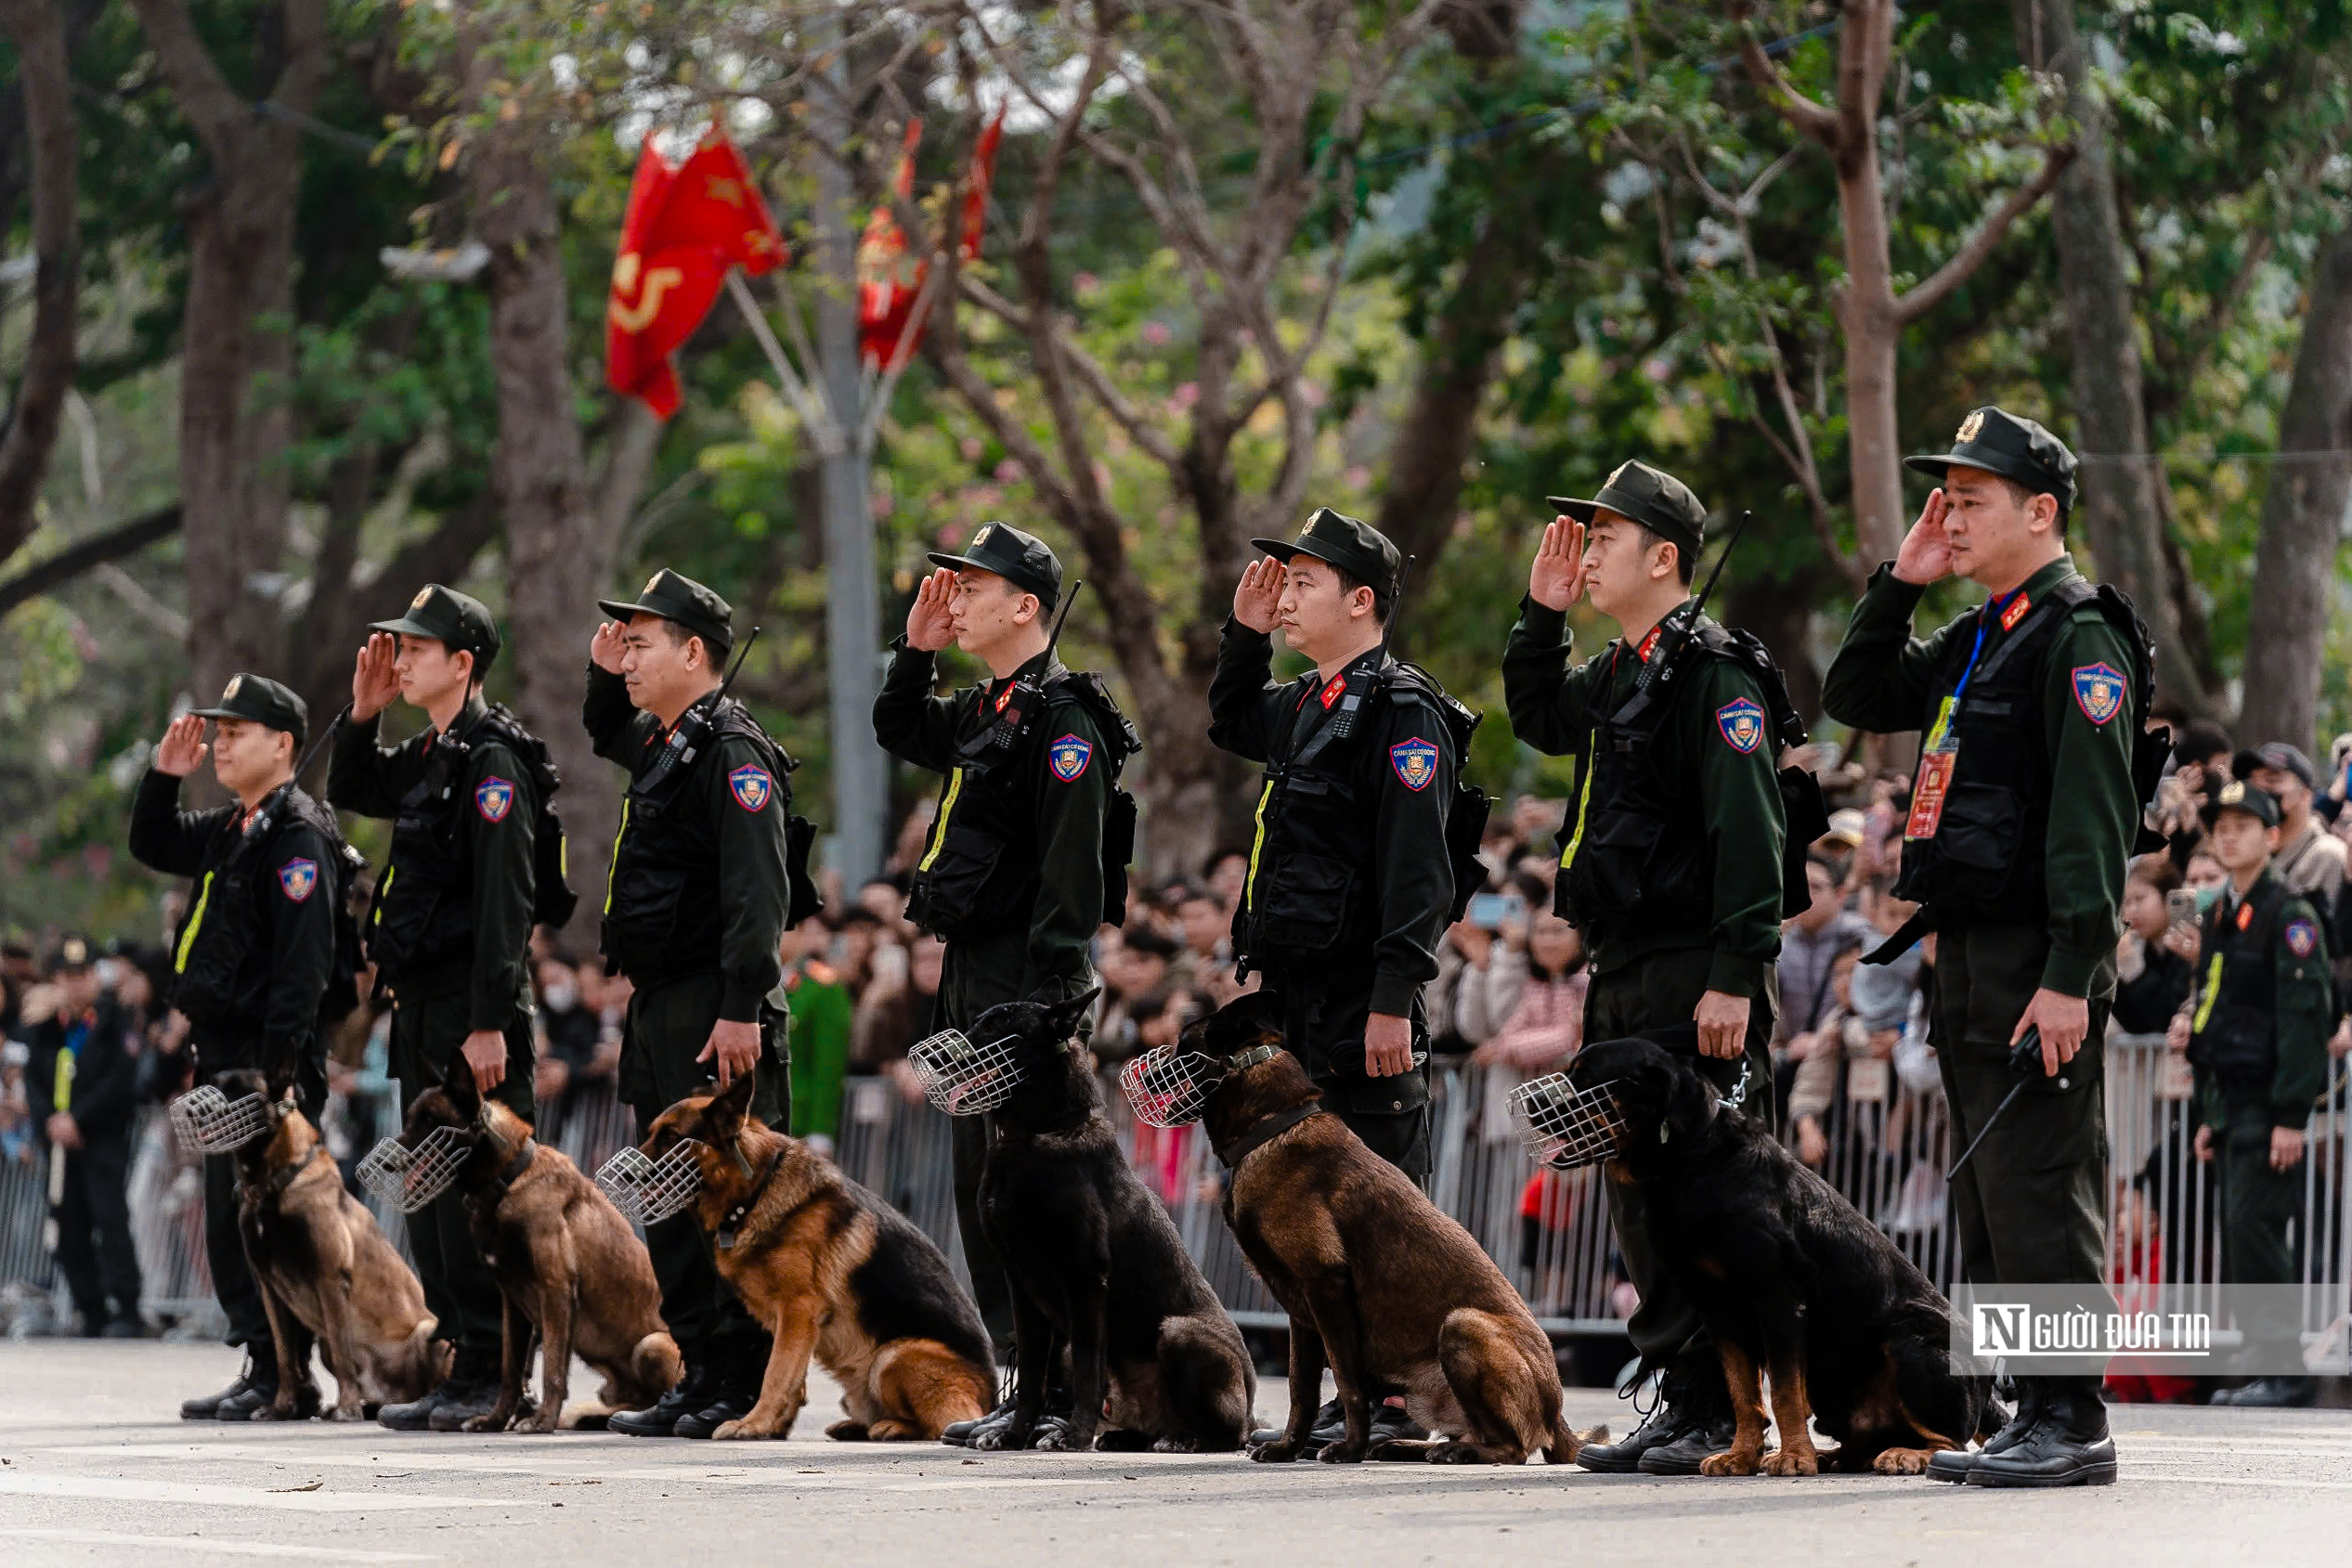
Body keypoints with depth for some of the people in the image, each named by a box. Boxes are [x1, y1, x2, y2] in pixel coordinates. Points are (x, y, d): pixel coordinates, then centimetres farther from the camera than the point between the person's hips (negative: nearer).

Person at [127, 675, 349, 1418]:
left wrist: (276, 1067, -26)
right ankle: (263, 1368, 16)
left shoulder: (298, 836, -13)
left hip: (273, 1057, -10)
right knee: (229, 1221, 11)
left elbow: (304, 964, -21)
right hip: (223, 1053, 10)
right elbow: (152, 848, 33)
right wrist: (163, 775, 16)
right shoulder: (232, 830, 17)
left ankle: (282, 1376, -7)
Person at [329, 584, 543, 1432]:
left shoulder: (491, 759, -13)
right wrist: (363, 712, 16)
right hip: (422, 1010, 10)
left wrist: (490, 1022, -23)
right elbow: (349, 791, 34)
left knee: (473, 1194, -9)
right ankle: (460, 1369, 16)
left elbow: (505, 900, -19)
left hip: (472, 1011, -10)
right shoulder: (429, 756, 15)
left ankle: (493, 1379, -7)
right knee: (432, 1195, 11)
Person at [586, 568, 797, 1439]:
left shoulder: (731, 751, -13)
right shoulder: (663, 743, 16)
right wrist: (605, 677, 21)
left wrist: (741, 1008, -26)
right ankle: (700, 1374, 16)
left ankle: (747, 1387, -6)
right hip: (660, 1005, 10)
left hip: (713, 1014, -10)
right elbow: (606, 736, 42)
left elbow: (758, 892, -21)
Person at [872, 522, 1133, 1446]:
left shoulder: (1060, 718, -13)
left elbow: (1072, 869, -19)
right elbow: (900, 734, 36)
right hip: (971, 976, 10)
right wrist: (916, 647, 19)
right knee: (980, 1184, 11)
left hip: (1024, 980, -10)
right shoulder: (985, 711, 16)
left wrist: (1046, 996, -24)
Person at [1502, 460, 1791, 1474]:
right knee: (1639, 1199, 11)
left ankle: (1726, 1414, -5)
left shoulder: (1715, 675, -12)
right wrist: (1543, 612, 20)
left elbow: (1749, 832, -18)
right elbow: (1538, 720, 35)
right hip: (1622, 980, 10)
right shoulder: (1616, 675, 16)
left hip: (1693, 980, -10)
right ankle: (1684, 1404, 16)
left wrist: (1736, 979, -23)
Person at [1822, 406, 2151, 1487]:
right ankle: (2028, 1413, 17)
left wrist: (2070, 978, -23)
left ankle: (2072, 1425, -7)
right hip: (1967, 953, 10)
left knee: (2042, 1196, -9)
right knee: (1990, 1194, 11)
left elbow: (2093, 821, -18)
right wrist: (1900, 582, 12)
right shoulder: (1977, 639, 17)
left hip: (2037, 961, -10)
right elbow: (1856, 699, 26)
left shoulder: (2079, 637, -11)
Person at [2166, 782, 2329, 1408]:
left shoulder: (2288, 915, -10)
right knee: (2240, 1234, 7)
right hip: (2229, 1099, 9)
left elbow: (2305, 1015, -15)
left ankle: (2283, 1370, -10)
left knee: (2253, 1227, -13)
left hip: (2270, 1099, -9)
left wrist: (2291, 1116, -21)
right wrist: (2208, 1114, 19)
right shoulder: (2218, 917, 17)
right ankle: (2263, 1364, 12)